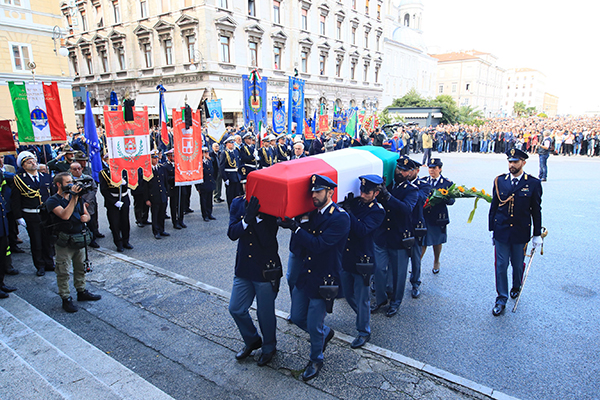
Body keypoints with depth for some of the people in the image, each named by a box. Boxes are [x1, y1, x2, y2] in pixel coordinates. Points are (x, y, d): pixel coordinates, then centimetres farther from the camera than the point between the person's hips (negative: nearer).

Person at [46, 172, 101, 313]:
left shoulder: (77, 197, 8)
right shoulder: (53, 201, -10)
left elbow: (86, 214, 13)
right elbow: (65, 215, -26)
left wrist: (86, 217, -11)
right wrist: (74, 198, -27)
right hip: (64, 241, -6)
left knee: (81, 267, 17)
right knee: (63, 272, 3)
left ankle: (82, 292, 31)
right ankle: (66, 298, 15)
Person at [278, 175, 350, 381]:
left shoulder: (340, 218, -18)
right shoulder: (314, 213, 5)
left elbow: (319, 244, -27)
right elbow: (299, 247, 7)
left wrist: (296, 228, -26)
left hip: (323, 280, -7)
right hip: (305, 275, 7)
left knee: (313, 326, 5)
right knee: (297, 317, 17)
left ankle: (316, 360, 35)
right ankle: (326, 333, 45)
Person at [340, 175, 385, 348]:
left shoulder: (377, 211, -12)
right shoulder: (353, 202, 3)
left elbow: (363, 230, -28)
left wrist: (348, 212, -31)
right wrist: (344, 204, -11)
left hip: (362, 261, -6)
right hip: (345, 257, 6)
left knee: (362, 299, 7)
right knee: (348, 295, 19)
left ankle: (364, 332, 27)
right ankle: (363, 316, 46)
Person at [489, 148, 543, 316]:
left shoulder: (533, 183, -4)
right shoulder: (499, 181, 1)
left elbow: (536, 211, 1)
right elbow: (494, 206, 6)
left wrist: (537, 234, 2)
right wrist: (491, 228, 6)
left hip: (521, 233, 0)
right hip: (501, 231, 1)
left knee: (518, 264, 15)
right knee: (501, 266, 2)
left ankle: (516, 287, 44)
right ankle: (501, 299, 12)